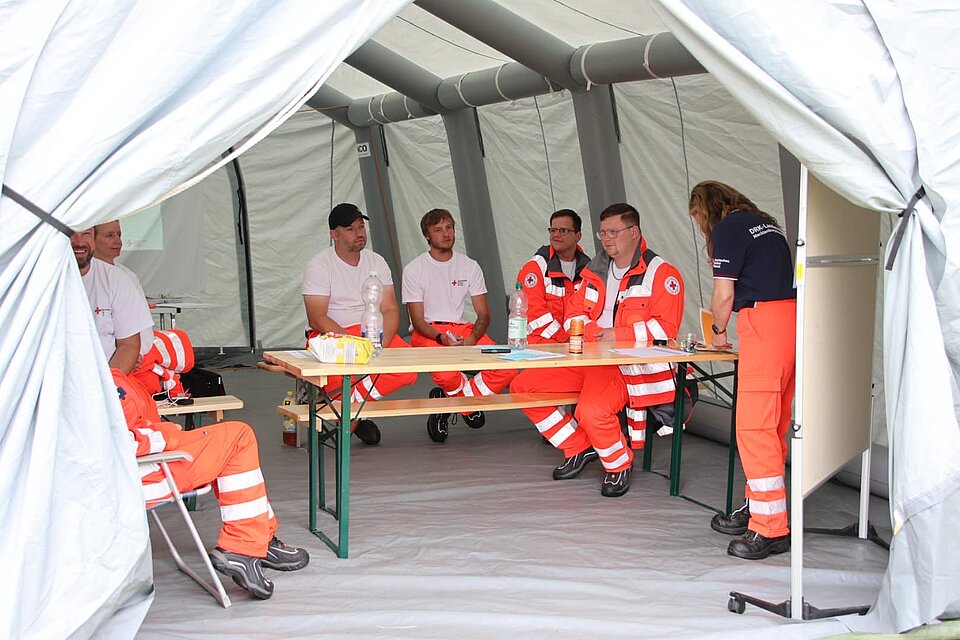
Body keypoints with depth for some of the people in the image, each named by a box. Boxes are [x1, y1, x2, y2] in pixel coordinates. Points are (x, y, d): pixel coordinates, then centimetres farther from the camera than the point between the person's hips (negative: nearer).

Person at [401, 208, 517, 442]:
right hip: (428, 333, -4)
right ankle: (469, 401, 1)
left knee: (507, 368, -22)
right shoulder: (414, 269, 0)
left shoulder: (470, 266, 9)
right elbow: (418, 320, -5)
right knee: (446, 374, -38)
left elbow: (484, 314, 6)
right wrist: (442, 338, -24)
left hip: (463, 329, 4)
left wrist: (471, 339, -16)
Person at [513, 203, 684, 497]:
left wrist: (617, 335, -18)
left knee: (592, 410, -35)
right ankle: (580, 448, 11)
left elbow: (666, 327, -14)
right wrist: (595, 332, -8)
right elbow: (574, 315, 15)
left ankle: (620, 465, -2)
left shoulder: (661, 273, -5)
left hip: (632, 365, -7)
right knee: (523, 386, -2)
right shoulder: (596, 271, 15)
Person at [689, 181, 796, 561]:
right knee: (772, 426, 13)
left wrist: (719, 333, 13)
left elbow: (724, 295, -5)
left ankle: (771, 528, -6)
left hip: (763, 322, -9)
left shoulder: (727, 228, -1)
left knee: (754, 427, -7)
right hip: (791, 315, 9)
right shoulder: (766, 223, 23)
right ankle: (757, 508, 22)